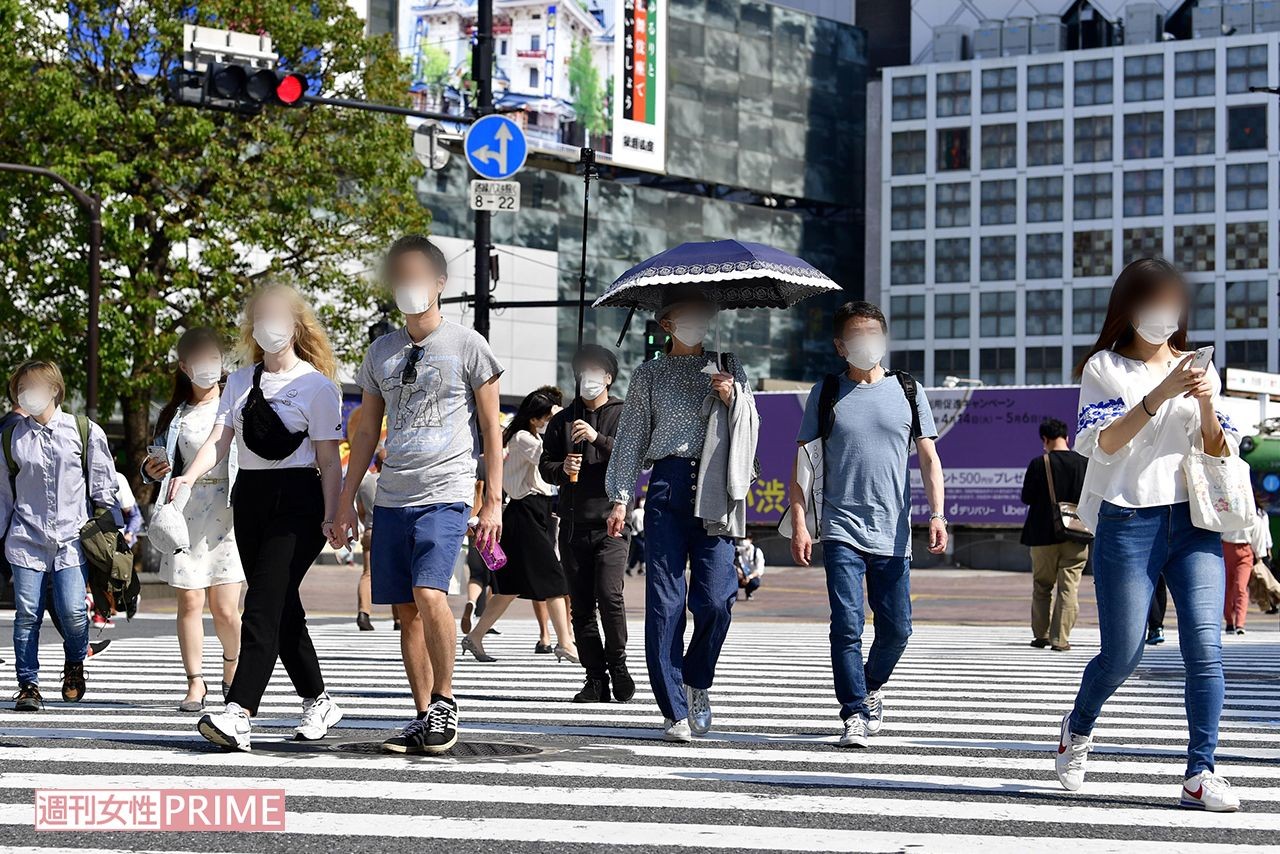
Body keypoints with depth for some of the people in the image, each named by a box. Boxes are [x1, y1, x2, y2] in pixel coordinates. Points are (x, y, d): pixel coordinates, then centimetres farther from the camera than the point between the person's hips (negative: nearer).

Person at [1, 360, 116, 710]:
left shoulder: (85, 431, 3)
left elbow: (103, 487, 9)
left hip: (72, 539, -1)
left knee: (73, 612, -11)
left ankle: (74, 665, 19)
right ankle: (28, 685, 10)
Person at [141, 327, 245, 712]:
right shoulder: (175, 413, 11)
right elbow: (161, 459, 20)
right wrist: (151, 471, -2)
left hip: (229, 512, -2)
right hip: (186, 511, 2)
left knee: (225, 608, -5)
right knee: (190, 601, -1)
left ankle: (232, 668, 22)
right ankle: (195, 683, 8)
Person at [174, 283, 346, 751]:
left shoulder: (317, 386, -2)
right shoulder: (240, 381, 14)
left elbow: (328, 460, -4)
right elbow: (219, 440, 5)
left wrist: (330, 518, -12)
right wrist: (190, 476, -14)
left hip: (296, 501, -6)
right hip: (249, 497, 6)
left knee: (263, 604, -16)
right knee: (283, 608, 10)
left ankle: (238, 713, -24)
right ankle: (318, 702, 23)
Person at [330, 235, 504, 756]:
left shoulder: (467, 346, 1)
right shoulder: (381, 352, 14)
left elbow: (491, 429, 2)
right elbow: (367, 430, 19)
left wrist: (493, 502, -4)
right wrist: (346, 501, 14)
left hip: (445, 494, -5)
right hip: (391, 498, 5)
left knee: (429, 595, -21)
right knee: (405, 611, 5)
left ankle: (444, 701, -5)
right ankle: (423, 716, 12)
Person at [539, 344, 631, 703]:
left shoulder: (625, 415, 6)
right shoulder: (563, 420, 17)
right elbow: (545, 465, 16)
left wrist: (599, 439, -17)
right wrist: (561, 469, -7)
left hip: (610, 523, -4)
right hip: (573, 523, 4)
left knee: (609, 596, -17)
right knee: (581, 605, 3)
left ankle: (617, 664, 0)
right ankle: (596, 678, 7)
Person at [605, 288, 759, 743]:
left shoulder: (728, 368, 16)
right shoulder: (648, 375, 14)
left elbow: (750, 428, 14)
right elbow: (631, 438, 12)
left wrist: (733, 397, -5)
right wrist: (621, 497, 3)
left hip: (714, 489, 0)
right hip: (667, 486, 0)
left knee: (715, 598, -9)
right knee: (664, 601, -6)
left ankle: (696, 681, 18)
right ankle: (675, 711, -4)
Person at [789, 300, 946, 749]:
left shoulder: (907, 391, 9)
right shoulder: (827, 393, 5)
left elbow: (929, 459, 9)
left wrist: (936, 514, -4)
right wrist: (799, 524, -4)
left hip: (893, 534, 2)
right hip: (841, 531, -2)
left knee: (896, 628, 6)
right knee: (847, 627, -11)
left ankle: (872, 685, 34)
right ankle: (855, 714, -4)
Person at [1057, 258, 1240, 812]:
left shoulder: (1198, 370, 14)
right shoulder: (1105, 367, 3)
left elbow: (1221, 456, 9)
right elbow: (1098, 443, -12)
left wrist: (1206, 404, -10)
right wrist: (1159, 396, -22)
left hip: (1193, 522, 3)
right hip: (1128, 523, -3)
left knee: (1204, 647, -11)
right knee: (1122, 656, 1)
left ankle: (1200, 775, -8)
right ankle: (1078, 728, 32)